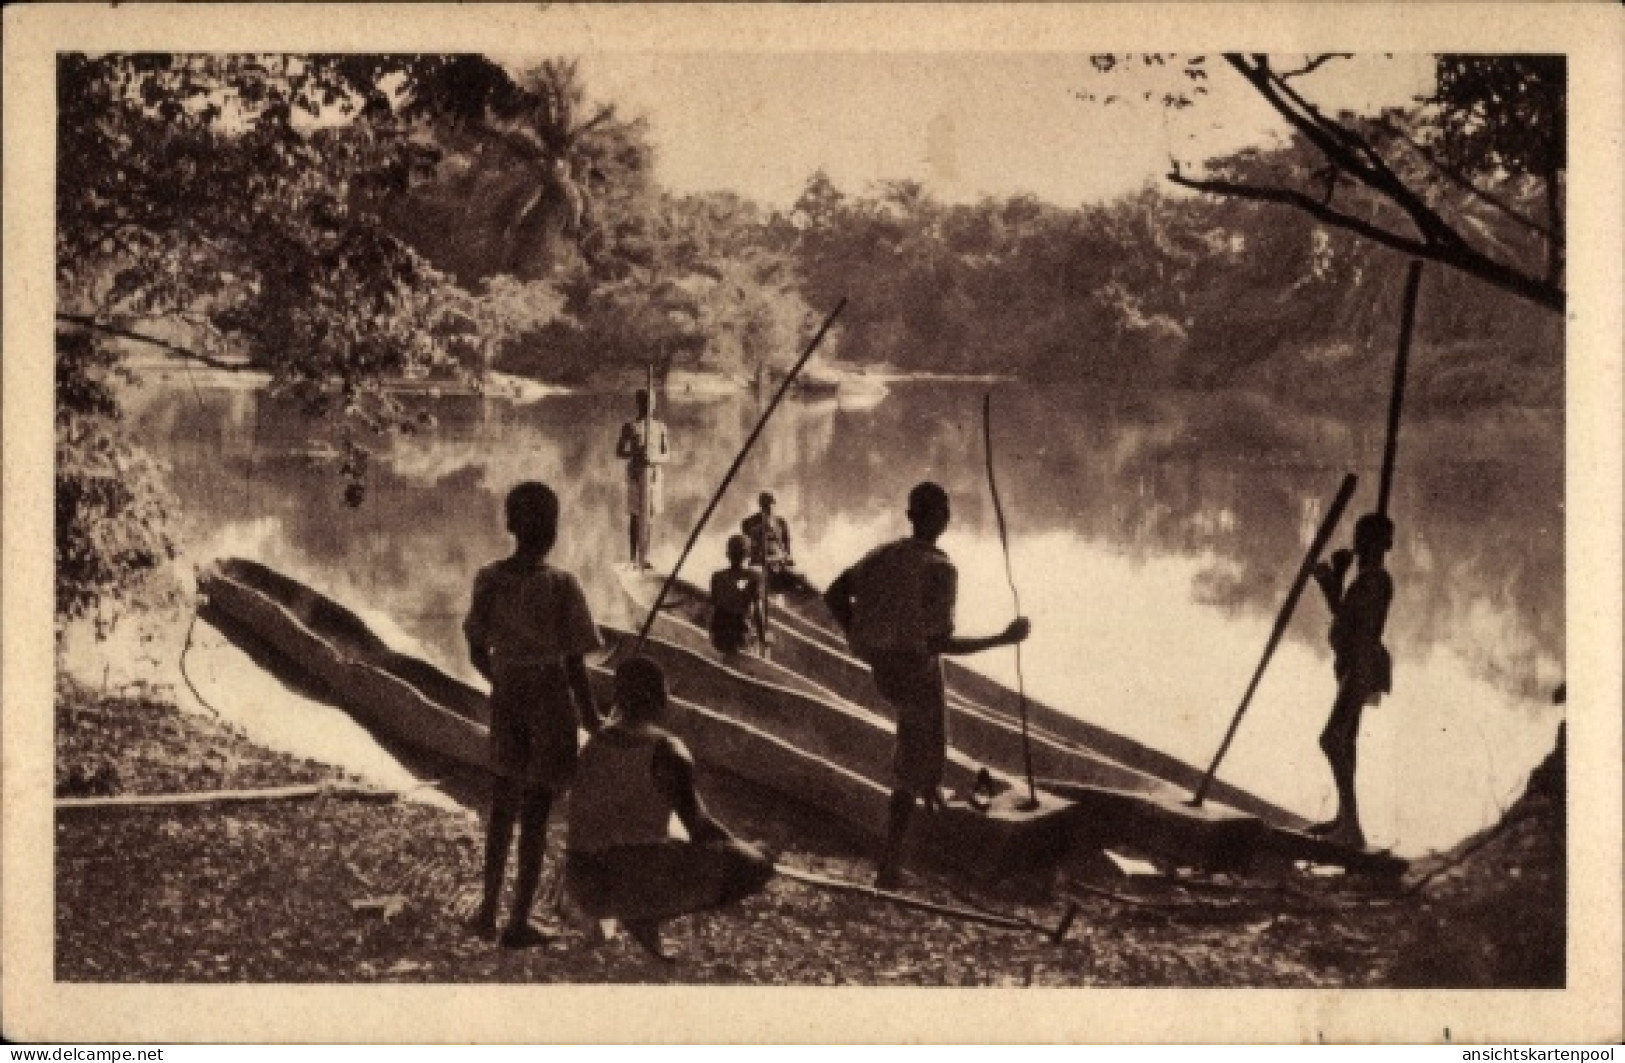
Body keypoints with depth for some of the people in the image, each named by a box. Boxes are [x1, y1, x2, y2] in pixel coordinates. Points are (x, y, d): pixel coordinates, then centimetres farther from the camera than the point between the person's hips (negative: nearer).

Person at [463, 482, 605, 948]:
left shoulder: (488, 580, -5)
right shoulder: (561, 586, -18)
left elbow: (477, 652, 3)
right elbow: (574, 665, -15)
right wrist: (593, 720, -3)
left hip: (506, 699, 4)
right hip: (551, 699, -4)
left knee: (502, 804, 20)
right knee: (535, 813, 6)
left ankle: (488, 909, 25)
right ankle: (519, 921, 13)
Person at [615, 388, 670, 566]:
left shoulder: (660, 427, 5)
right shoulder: (630, 427, 1)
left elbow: (667, 455, 5)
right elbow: (619, 452, 3)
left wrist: (654, 459, -16)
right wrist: (634, 454, -16)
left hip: (654, 476, 2)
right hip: (636, 476, -2)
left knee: (651, 517, 2)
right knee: (635, 517, -1)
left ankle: (645, 557, 8)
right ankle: (634, 558, 2)